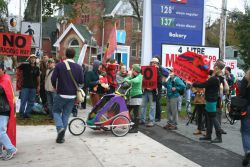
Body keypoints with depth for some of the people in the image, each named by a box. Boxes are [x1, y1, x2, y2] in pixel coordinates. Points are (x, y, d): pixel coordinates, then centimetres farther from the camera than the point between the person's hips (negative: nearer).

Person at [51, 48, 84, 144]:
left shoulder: (59, 65, -9)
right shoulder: (78, 67, -2)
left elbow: (53, 79, -10)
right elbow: (81, 81, 0)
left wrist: (55, 87, 10)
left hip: (61, 94, -2)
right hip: (72, 95, 3)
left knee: (56, 111, 15)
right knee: (66, 115, 11)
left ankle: (60, 128, -9)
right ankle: (61, 136, 14)